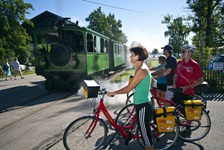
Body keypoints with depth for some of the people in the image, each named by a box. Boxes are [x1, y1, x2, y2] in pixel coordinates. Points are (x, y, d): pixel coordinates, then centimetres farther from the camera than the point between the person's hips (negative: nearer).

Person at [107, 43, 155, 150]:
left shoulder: (141, 70, -21)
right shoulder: (143, 68, 10)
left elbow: (128, 88, -20)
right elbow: (152, 82, 25)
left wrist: (113, 93, -9)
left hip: (143, 107, -10)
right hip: (144, 105, 10)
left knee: (146, 135, 4)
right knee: (146, 133, 22)